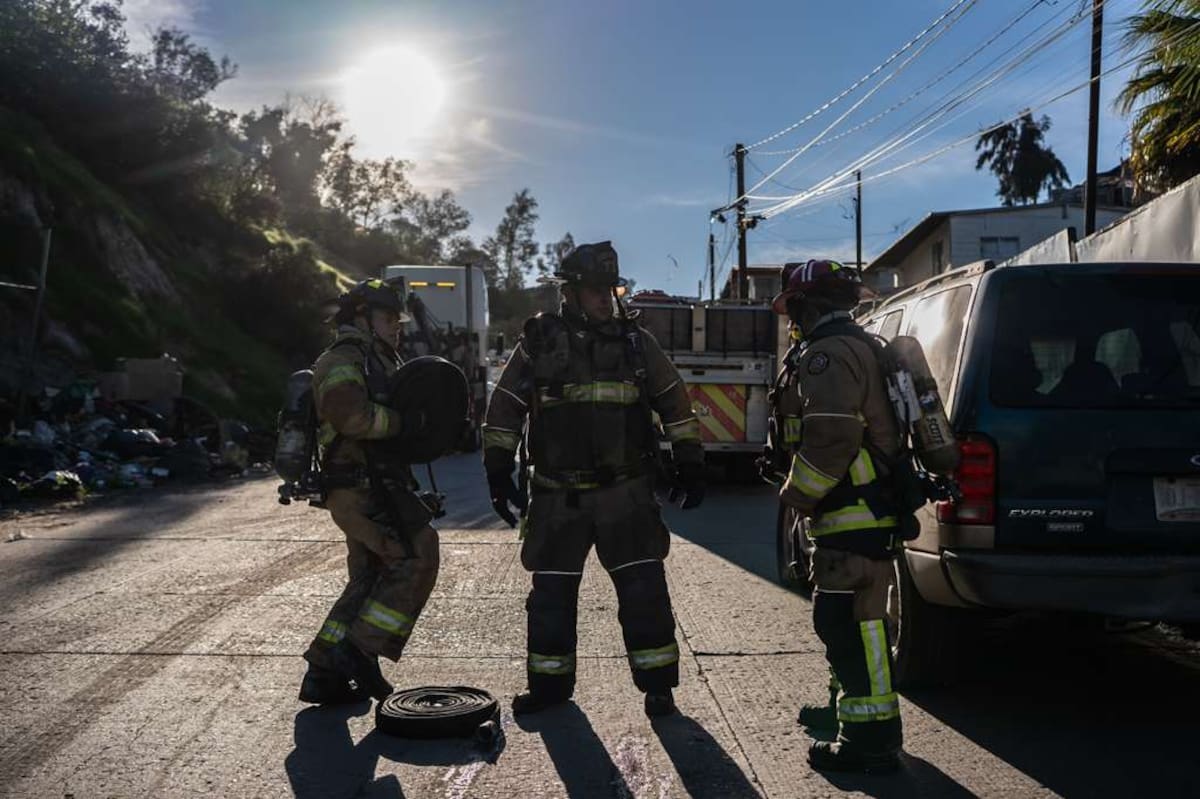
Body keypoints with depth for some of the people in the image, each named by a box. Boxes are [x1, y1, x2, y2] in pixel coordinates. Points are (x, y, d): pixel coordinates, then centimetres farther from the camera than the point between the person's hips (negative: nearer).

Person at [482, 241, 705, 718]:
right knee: (551, 594, 7)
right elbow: (505, 408, 5)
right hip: (557, 497, 0)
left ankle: (657, 684, 12)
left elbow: (673, 402, 9)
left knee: (644, 590, -1)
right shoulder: (539, 341, 0)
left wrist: (690, 464, 4)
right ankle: (550, 683, 23)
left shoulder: (635, 341, 3)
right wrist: (498, 471, 0)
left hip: (626, 494, 0)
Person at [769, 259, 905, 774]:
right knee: (844, 619, 22)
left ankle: (871, 738, -5)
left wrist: (795, 496, -12)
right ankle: (846, 708, 35)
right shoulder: (857, 346, 20)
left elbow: (830, 437, -26)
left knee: (850, 622, -8)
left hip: (853, 515, -11)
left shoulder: (825, 353, -15)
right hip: (869, 506, 11)